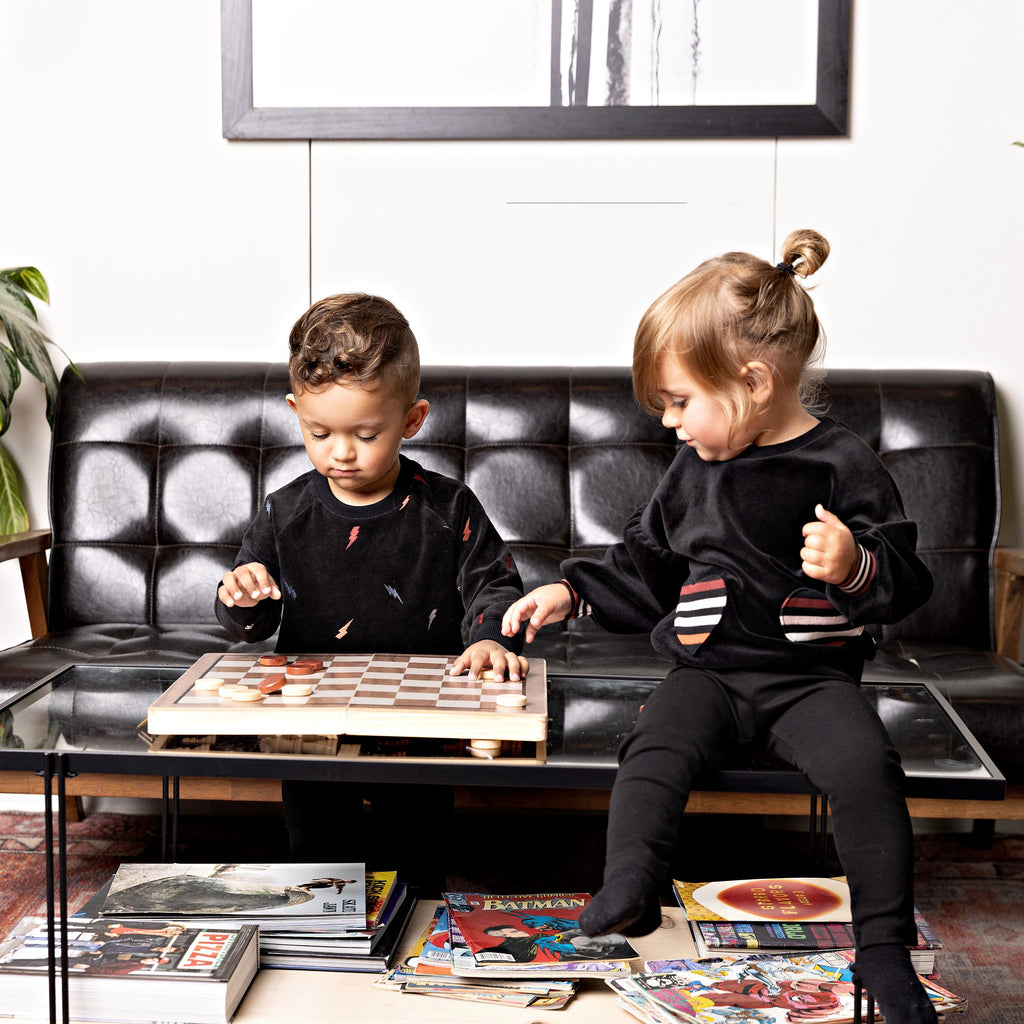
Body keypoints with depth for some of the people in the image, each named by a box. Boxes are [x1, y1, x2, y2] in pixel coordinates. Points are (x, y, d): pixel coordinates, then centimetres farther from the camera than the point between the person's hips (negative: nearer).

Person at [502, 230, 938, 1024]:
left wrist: (854, 565, -25)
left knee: (866, 764, -27)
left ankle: (885, 950, -16)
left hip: (811, 675, -3)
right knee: (654, 748, -26)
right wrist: (573, 592, 12)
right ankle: (621, 909, -28)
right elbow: (646, 565, 24)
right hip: (708, 669, 3)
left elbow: (906, 581, -5)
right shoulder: (697, 469, 12)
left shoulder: (842, 466, -3)